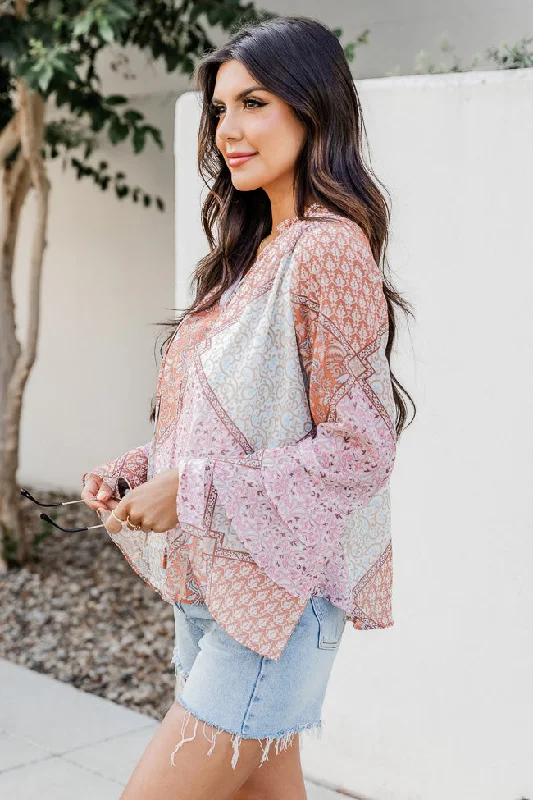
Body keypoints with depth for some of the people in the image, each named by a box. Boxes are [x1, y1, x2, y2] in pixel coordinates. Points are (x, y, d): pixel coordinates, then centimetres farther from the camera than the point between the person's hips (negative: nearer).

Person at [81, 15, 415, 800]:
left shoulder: (327, 250, -16)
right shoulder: (252, 250, 12)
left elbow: (360, 447, -19)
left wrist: (193, 491, -19)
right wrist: (137, 471, 2)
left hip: (279, 587, -8)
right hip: (210, 580, 9)